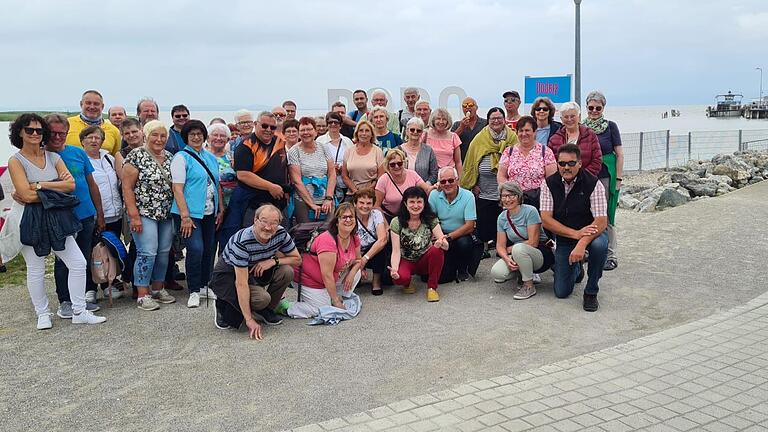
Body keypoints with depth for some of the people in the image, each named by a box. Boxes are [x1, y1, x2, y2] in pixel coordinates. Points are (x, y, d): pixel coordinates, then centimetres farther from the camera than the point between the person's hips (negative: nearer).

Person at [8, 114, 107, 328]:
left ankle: (79, 312, 12)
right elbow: (26, 195, -17)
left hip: (56, 219, 4)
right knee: (36, 270, 7)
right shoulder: (16, 161, -6)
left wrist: (39, 185, -13)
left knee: (78, 263, 2)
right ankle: (43, 314, 23)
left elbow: (71, 184, -6)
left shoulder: (53, 157, 7)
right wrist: (58, 188, -11)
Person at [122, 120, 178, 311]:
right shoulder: (136, 156, -8)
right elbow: (127, 187, -11)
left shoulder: (169, 157, 12)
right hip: (144, 214, -6)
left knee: (164, 251, 8)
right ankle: (143, 295, -1)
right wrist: (134, 215, -15)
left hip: (166, 214, 6)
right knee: (147, 252, -9)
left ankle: (157, 288, 22)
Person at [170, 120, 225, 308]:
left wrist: (221, 209, 13)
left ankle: (204, 286, 23)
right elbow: (177, 188, -11)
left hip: (209, 213, 7)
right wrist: (185, 216, -18)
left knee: (209, 250, 9)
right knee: (196, 249, -15)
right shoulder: (181, 158, -5)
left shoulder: (211, 158, 15)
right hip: (190, 213, -7)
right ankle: (194, 291, -3)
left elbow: (218, 185, 20)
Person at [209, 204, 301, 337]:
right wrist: (249, 320, -34)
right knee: (262, 298, -30)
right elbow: (241, 283, -33)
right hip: (227, 276, -6)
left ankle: (266, 310, 4)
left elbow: (297, 259, -3)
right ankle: (225, 307, -1)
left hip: (255, 271, 6)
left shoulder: (281, 234, -15)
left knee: (286, 271, -19)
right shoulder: (242, 241, -33)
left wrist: (273, 261, -23)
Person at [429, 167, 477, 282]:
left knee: (464, 243, -37)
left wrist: (448, 237, -24)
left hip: (461, 236, -1)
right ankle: (452, 266, 25)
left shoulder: (468, 196, -10)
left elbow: (469, 226, -15)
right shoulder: (434, 195, -2)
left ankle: (463, 269, -4)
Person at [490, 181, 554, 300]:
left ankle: (529, 286, -16)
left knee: (519, 248, -37)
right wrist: (506, 258, -23)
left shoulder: (530, 211, -15)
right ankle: (521, 273, 11)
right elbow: (500, 245, -1)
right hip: (517, 256, 5)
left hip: (541, 253, -5)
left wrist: (510, 249, -9)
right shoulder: (502, 218, 2)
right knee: (496, 272, -22)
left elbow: (533, 242, -19)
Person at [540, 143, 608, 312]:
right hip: (564, 238, 2)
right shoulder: (549, 184, -10)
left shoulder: (593, 183, -18)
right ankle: (577, 268, 36)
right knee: (561, 292, 0)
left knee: (599, 245, -39)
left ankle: (591, 292, -13)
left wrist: (582, 244, -39)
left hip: (590, 233, -2)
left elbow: (601, 221, -24)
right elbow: (546, 220, -14)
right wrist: (576, 234, -26)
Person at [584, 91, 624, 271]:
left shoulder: (610, 126, 0)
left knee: (606, 216, -2)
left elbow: (620, 154, 0)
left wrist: (618, 178, -6)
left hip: (606, 176, -3)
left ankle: (610, 256, 5)